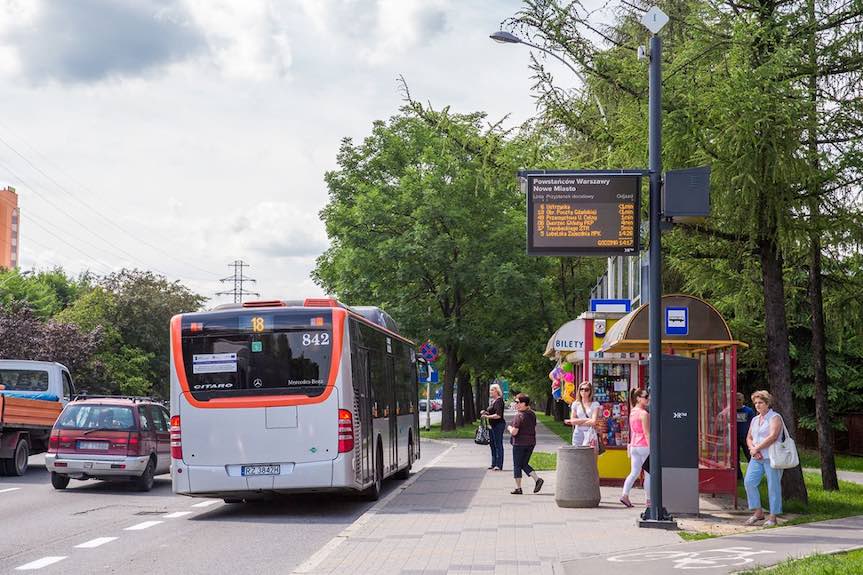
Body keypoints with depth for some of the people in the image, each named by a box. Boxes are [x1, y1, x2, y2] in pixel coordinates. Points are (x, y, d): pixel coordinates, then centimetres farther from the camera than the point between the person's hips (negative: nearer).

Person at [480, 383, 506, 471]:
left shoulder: (499, 401, -14)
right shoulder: (492, 401, 15)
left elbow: (498, 415, -21)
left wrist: (487, 416, -21)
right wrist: (485, 412, 8)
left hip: (498, 424, -10)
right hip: (493, 426, 10)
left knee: (498, 445, -6)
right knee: (492, 444, 12)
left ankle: (499, 465, -4)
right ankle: (494, 464, 19)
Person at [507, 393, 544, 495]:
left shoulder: (519, 416, -17)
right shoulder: (532, 414, 7)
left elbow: (514, 432, -19)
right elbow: (534, 429, 13)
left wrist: (510, 428, 0)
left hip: (519, 443, -7)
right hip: (531, 442, 7)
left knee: (517, 465, 4)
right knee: (524, 464, 17)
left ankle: (518, 488, 6)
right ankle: (537, 479, -2)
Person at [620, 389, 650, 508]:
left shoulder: (632, 412, 10)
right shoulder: (644, 414, -14)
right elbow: (646, 433, -17)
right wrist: (651, 448, -16)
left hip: (634, 446, 7)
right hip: (644, 446, -7)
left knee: (634, 472, 7)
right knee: (649, 474, 4)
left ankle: (625, 494, -7)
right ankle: (649, 499, 9)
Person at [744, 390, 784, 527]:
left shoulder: (775, 417, -5)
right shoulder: (755, 420, 18)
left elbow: (773, 436, -17)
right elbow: (749, 438, 18)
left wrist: (756, 448, -13)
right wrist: (753, 449, -4)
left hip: (771, 457, -7)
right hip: (757, 458, 7)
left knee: (773, 486, -3)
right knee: (749, 481, -5)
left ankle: (772, 517, 2)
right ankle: (758, 512, 5)